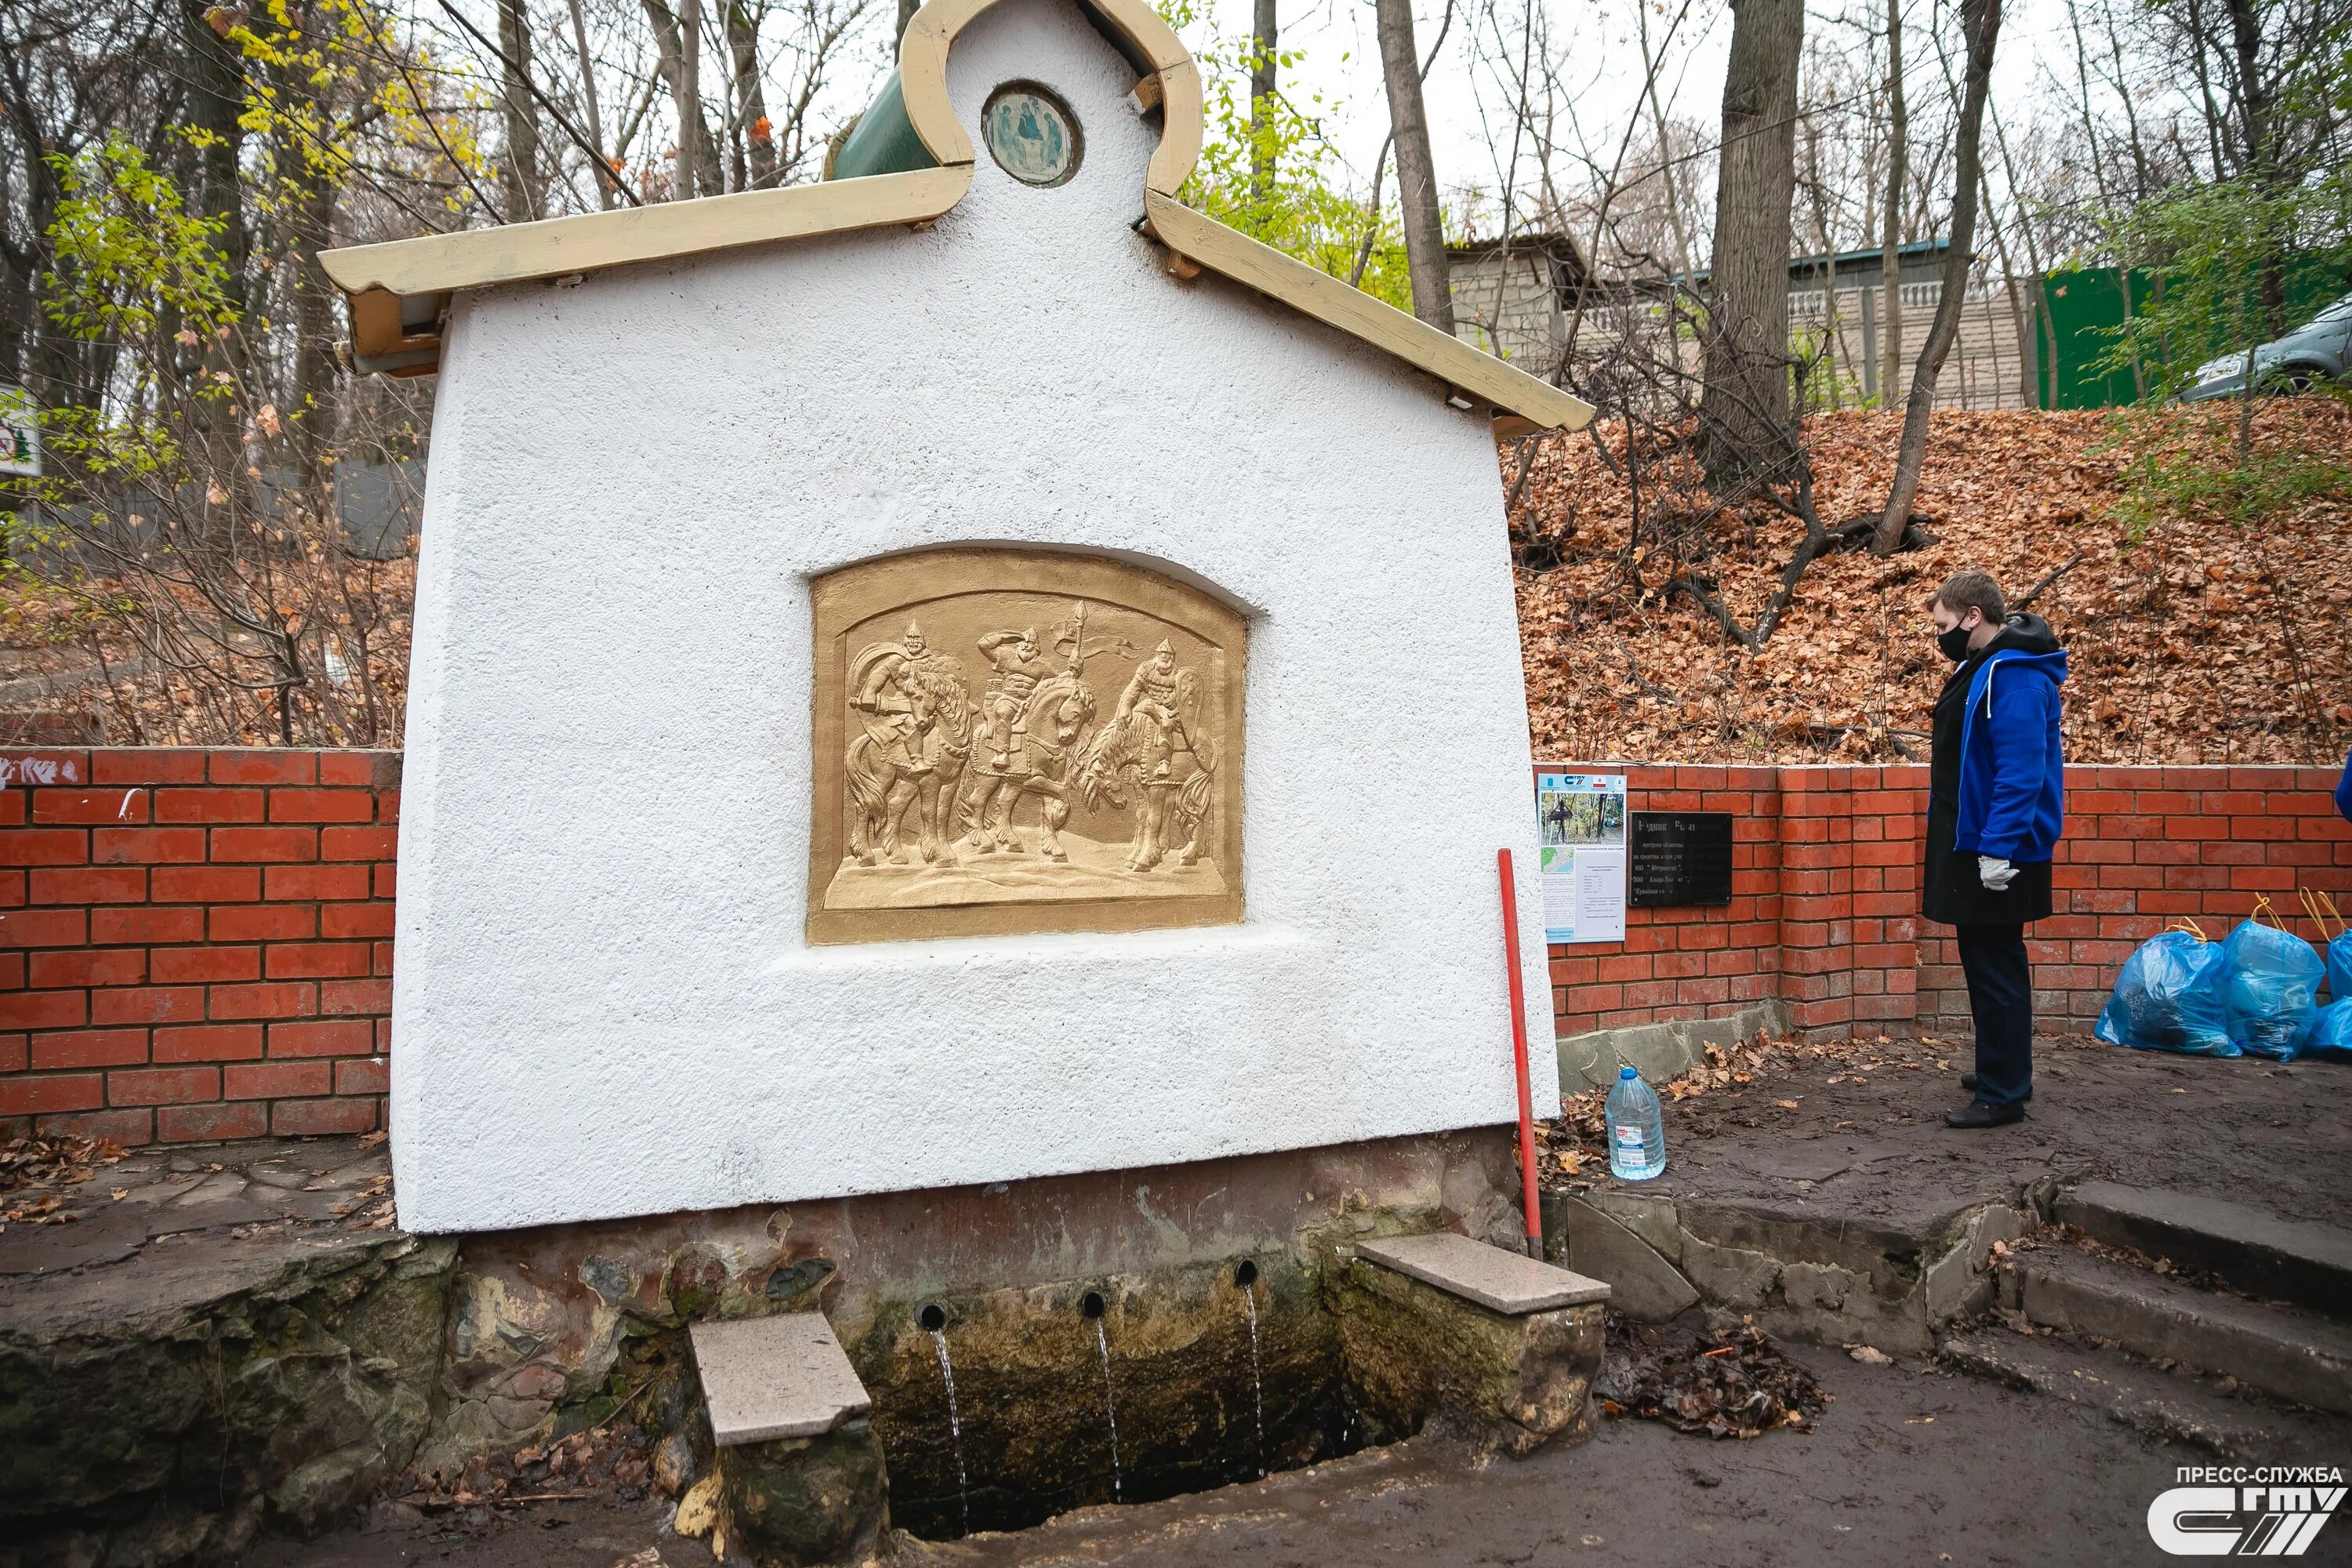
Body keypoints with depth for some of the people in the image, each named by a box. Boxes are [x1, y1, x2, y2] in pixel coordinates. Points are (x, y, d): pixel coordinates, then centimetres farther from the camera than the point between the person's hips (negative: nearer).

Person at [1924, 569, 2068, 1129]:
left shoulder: (2014, 674, -19)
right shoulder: (1980, 667, 13)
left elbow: (2021, 769, -25)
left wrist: (1997, 849, -27)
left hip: (1995, 851, -10)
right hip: (1972, 844, 10)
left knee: (1995, 968, -2)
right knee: (1989, 962, 19)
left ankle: (2003, 1094, 7)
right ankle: (2003, 1072, 31)